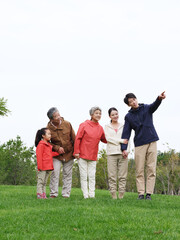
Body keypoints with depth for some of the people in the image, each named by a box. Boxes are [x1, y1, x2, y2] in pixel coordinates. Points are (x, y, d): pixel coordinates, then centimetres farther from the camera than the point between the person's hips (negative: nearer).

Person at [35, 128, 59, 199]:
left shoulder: (48, 145, 17)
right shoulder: (41, 144, -11)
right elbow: (39, 156, -14)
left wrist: (58, 153, 11)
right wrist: (40, 166, -17)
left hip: (48, 167, 9)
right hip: (42, 168, -9)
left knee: (45, 182, 11)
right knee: (41, 181, -5)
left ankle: (43, 195, 14)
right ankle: (40, 194, -3)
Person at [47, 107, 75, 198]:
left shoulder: (67, 124, -6)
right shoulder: (48, 128, -10)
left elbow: (73, 138, 2)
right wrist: (57, 148, -15)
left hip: (69, 153, 2)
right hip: (56, 155, -1)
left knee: (67, 174, 4)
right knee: (55, 173, -11)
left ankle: (66, 194, 10)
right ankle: (53, 193, -3)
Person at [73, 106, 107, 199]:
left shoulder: (100, 128, 8)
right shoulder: (84, 125, -4)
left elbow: (105, 140, 16)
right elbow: (78, 139, -5)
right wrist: (76, 152, -9)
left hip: (93, 156, 3)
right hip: (82, 155, -3)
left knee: (92, 176, 2)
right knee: (84, 176, -1)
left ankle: (92, 195, 3)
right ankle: (85, 195, 1)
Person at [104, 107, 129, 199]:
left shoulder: (123, 126, 17)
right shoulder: (107, 127, 13)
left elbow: (126, 139, 10)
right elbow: (108, 138, -1)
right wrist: (121, 141, -9)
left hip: (122, 153, 1)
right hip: (111, 153, -1)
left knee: (122, 176, -3)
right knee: (112, 176, -5)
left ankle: (121, 195, 0)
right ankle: (113, 195, -3)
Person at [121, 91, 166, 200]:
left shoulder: (147, 108, 7)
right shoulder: (129, 116, 8)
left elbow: (155, 105, -15)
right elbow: (126, 133, 5)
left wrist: (160, 98, -39)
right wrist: (124, 148, -6)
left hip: (152, 142, 0)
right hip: (139, 144, 0)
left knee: (151, 169, -3)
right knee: (139, 170, -3)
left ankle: (149, 193, -1)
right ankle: (141, 193, 0)